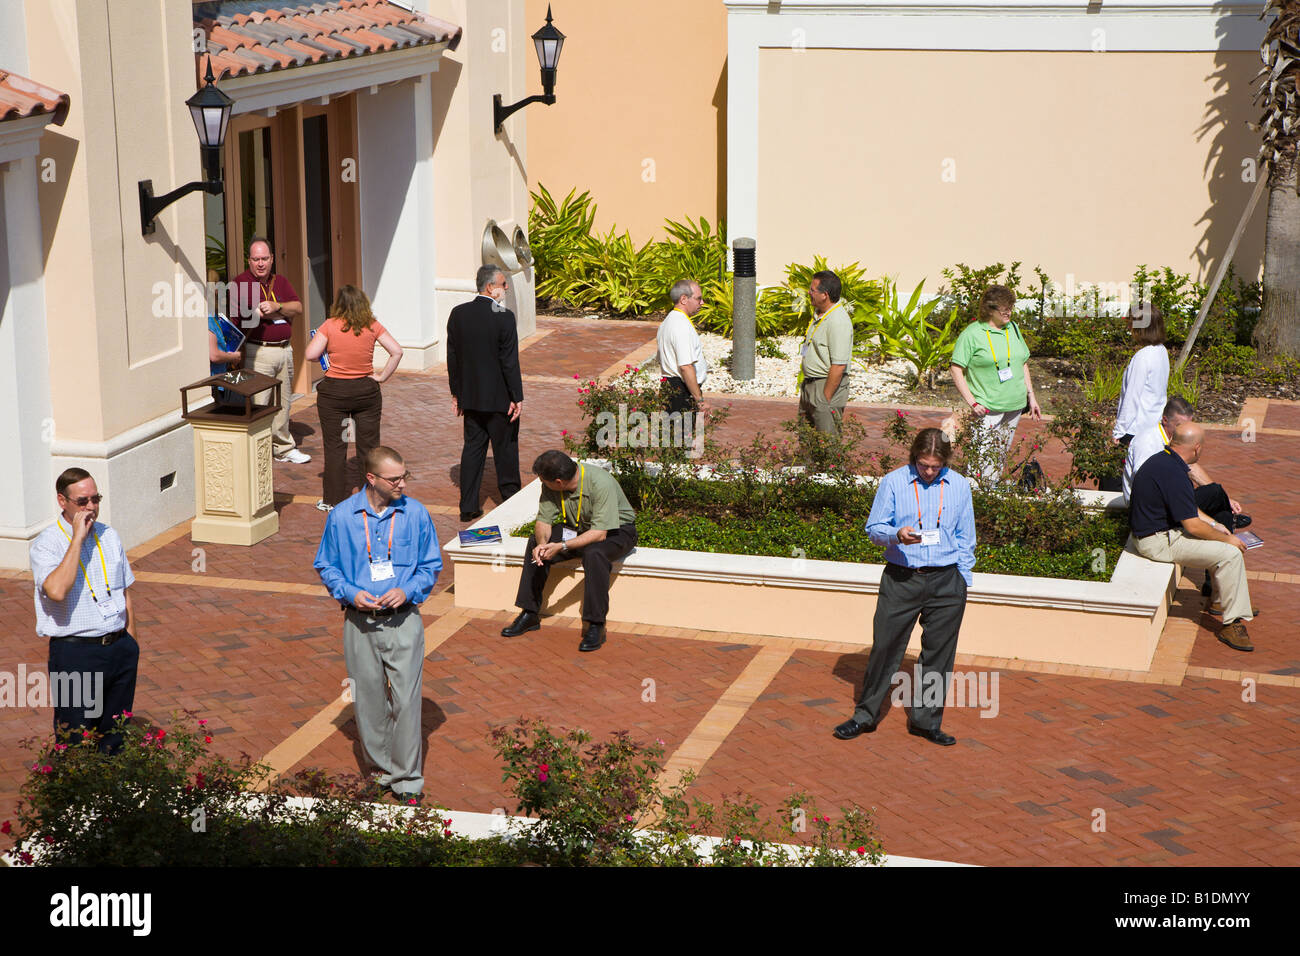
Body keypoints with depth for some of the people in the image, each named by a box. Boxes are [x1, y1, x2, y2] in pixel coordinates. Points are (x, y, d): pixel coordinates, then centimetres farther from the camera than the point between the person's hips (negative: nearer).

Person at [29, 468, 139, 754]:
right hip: (75, 653, -5)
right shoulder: (46, 545, -10)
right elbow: (57, 590, -30)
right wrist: (78, 539, -24)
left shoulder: (109, 536, 9)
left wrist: (130, 644, 13)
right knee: (75, 744, 1)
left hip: (119, 647, 5)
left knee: (115, 736, 13)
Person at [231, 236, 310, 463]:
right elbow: (256, 313, -16)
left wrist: (276, 306, -14)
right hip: (258, 351, -6)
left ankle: (283, 448, 25)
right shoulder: (242, 282, -6)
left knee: (283, 402, 14)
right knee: (257, 404, -9)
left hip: (284, 349, 6)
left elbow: (298, 308, 2)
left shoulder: (280, 282, 14)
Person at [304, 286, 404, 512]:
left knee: (335, 447, 7)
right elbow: (397, 351, -8)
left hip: (334, 391, -2)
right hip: (366, 390, 2)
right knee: (368, 446, 10)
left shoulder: (330, 326, -10)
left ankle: (334, 500, 12)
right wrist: (383, 377, -1)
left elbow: (310, 355, -13)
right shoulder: (372, 327, -3)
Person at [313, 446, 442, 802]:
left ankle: (407, 779, 7)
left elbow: (432, 565, 6)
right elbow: (326, 565, 7)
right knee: (369, 700, 9)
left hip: (403, 621, -1)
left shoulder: (416, 514, -2)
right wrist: (350, 593, -10)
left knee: (406, 700, -4)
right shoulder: (342, 516, -3)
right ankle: (381, 769, 26)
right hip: (360, 622, 1)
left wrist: (407, 591, -11)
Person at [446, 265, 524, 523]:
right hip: (499, 397, -5)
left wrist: (456, 392, 13)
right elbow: (510, 361, -16)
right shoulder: (504, 317, -17)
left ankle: (468, 506, 12)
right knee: (505, 449, 10)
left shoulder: (458, 314, -1)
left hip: (470, 396, 5)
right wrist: (517, 397, -9)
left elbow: (452, 356, 5)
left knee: (472, 447, 12)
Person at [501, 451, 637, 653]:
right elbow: (544, 520, -8)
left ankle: (596, 625, -29)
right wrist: (542, 543, -30)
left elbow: (599, 533, -34)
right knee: (535, 543, -13)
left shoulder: (600, 483, -33)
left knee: (594, 553, -37)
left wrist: (561, 547, -39)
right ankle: (529, 614, -4)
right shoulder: (551, 487, -14)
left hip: (616, 530, -6)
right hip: (579, 528, 7)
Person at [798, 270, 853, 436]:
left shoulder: (839, 322, -22)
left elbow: (838, 366, -24)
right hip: (809, 383, 10)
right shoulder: (818, 313, 9)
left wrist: (825, 398, -22)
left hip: (829, 385, -10)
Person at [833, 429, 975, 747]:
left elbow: (965, 538, 13)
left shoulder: (959, 486, 7)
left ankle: (925, 721, 18)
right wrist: (896, 535, -19)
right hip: (901, 579, -2)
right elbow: (874, 527, 2)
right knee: (885, 646, 0)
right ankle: (866, 715, 14)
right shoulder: (893, 482, 0)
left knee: (938, 652, 6)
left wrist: (962, 579, 7)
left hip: (946, 581, 2)